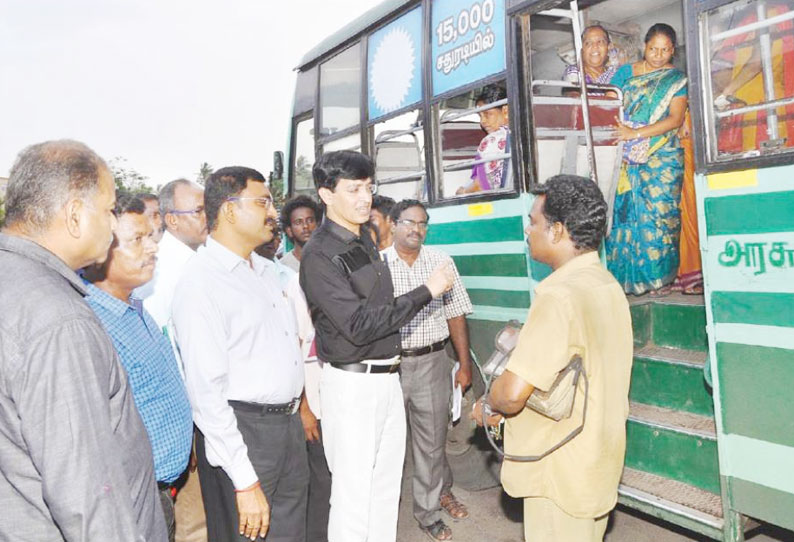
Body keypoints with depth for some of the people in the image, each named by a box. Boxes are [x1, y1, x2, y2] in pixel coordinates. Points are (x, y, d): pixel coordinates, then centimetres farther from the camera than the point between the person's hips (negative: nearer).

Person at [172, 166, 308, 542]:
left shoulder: (262, 269, 11)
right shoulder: (200, 281, -17)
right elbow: (206, 389, -20)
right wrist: (245, 482, -20)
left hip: (288, 424, 8)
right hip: (240, 431, -8)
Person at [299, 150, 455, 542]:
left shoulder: (366, 240, 11)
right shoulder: (319, 253, -15)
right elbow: (358, 324, -22)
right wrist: (427, 291, -20)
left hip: (387, 376, 8)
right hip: (350, 381, -8)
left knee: (387, 481, 18)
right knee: (353, 488, 2)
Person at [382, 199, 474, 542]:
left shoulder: (441, 261, 3)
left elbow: (456, 315, 5)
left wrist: (465, 364, 3)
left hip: (431, 362, 1)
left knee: (432, 440, 12)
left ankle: (429, 509, 35)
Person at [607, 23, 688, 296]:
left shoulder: (677, 79, 7)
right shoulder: (626, 72, 14)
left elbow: (676, 119, -6)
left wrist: (636, 133, -17)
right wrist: (615, 130, -13)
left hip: (661, 158, -1)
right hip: (627, 159, 2)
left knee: (658, 214, -6)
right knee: (624, 213, -4)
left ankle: (659, 278, 1)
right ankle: (626, 277, 0)